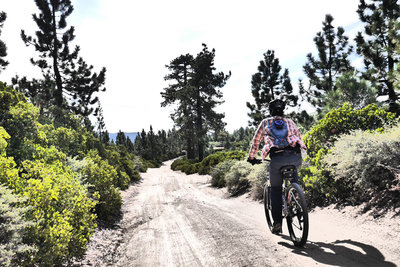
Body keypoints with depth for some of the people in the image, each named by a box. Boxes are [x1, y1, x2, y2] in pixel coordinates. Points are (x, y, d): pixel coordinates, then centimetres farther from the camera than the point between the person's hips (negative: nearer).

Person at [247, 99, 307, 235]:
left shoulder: (265, 122, 23)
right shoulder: (290, 122, 27)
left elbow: (256, 142, 27)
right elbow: (299, 139, 33)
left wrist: (251, 158, 38)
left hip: (277, 158, -2)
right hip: (296, 157, 2)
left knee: (275, 190, 12)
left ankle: (277, 222, 9)